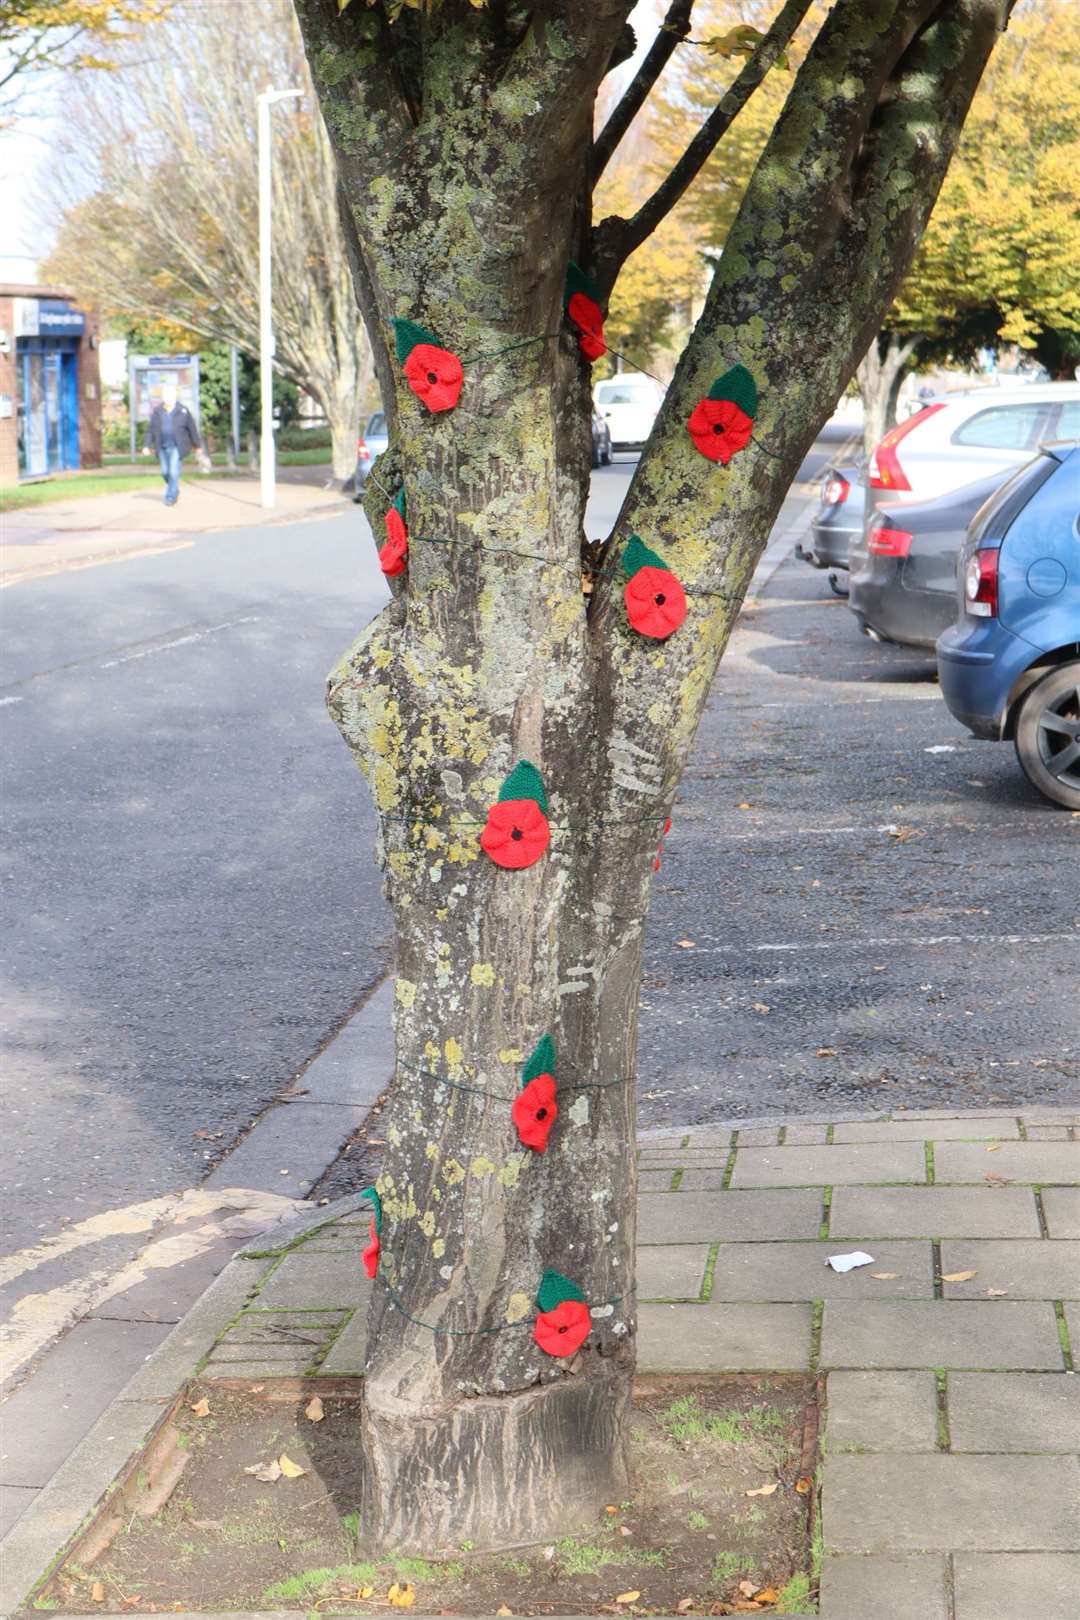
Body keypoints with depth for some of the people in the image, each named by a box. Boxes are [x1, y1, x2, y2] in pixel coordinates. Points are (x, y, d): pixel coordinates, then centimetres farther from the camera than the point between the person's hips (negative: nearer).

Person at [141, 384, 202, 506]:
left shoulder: (182, 411, -3)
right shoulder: (157, 411, 4)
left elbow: (192, 428, 3)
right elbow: (150, 429, 5)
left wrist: (197, 445, 6)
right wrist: (147, 446, -1)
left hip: (176, 447, -4)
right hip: (162, 447, 4)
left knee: (173, 472, -11)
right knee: (165, 472, 10)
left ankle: (171, 497, -3)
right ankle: (175, 490, 34)